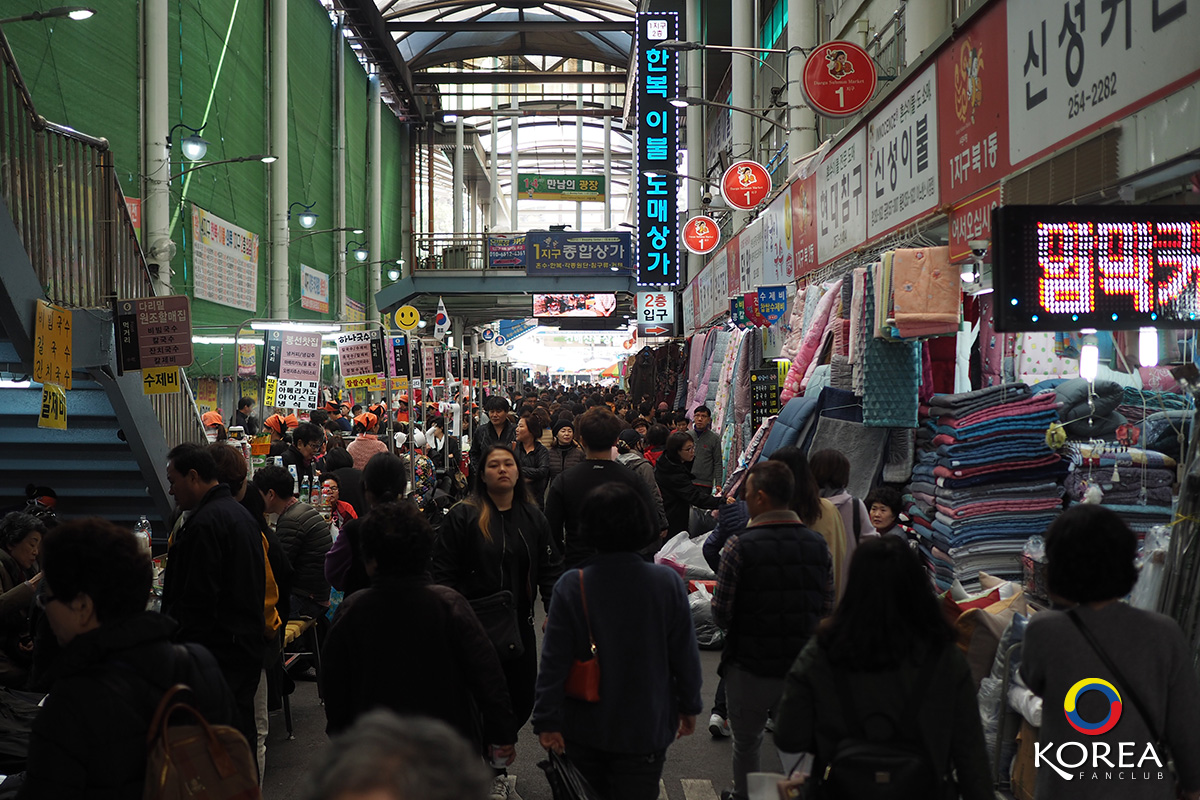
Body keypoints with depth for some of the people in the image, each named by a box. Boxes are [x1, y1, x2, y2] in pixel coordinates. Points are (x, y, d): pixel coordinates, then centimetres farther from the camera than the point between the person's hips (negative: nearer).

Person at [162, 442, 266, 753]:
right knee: (242, 732, 16)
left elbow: (198, 600, -20)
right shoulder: (242, 514, 16)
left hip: (217, 651, -10)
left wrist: (174, 643, -12)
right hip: (247, 645, 10)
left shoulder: (204, 523, -16)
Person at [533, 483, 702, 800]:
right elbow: (686, 655, -5)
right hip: (646, 730, 0)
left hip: (584, 728, 0)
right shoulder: (667, 582, -12)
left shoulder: (571, 586, -15)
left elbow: (554, 660, -14)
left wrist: (547, 720, -6)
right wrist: (689, 707, 9)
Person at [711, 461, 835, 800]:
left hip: (749, 669, -3)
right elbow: (826, 609, 3)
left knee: (746, 745, 17)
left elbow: (721, 613, -13)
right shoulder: (818, 544, -2)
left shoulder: (739, 546, -15)